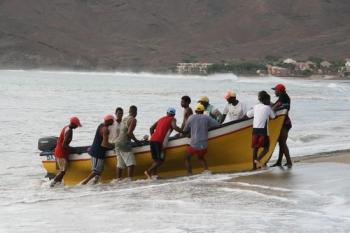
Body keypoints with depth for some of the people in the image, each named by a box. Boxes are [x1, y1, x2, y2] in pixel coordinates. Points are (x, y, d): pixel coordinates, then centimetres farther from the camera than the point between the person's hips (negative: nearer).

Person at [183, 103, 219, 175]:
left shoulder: (191, 118, 3)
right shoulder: (207, 118, 4)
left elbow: (185, 131, 9)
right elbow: (217, 125, 1)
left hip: (194, 145, -2)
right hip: (204, 145, 2)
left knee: (187, 158, 20)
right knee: (201, 157, 29)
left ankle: (189, 174, 6)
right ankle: (206, 170, 9)